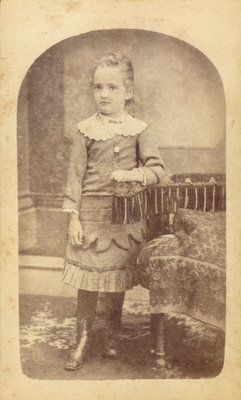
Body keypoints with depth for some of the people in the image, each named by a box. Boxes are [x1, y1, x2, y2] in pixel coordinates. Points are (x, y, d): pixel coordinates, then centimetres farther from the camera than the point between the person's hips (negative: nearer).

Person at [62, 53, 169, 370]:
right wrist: (73, 218, -5)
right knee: (87, 278, 2)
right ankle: (82, 343, 16)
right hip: (91, 214, -1)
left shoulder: (137, 130, 1)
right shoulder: (86, 130, -1)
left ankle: (111, 337, 29)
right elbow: (75, 176, -1)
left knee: (119, 278, 10)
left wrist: (132, 174, -17)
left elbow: (158, 169, 2)